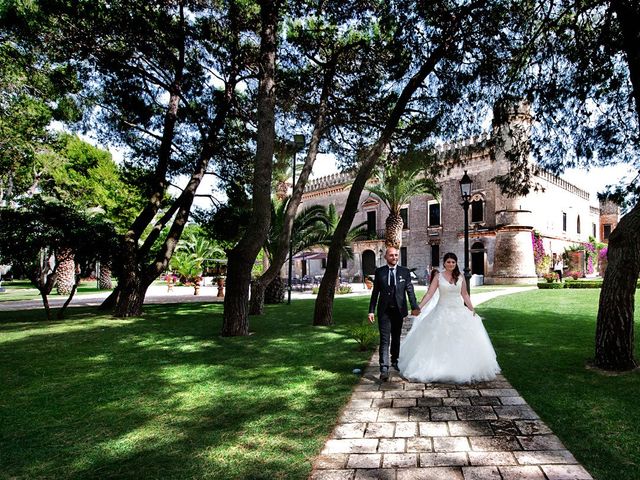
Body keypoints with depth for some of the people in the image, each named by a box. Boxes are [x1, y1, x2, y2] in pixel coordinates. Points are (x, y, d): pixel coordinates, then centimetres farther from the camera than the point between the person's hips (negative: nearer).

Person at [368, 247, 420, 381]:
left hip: (399, 310, 2)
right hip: (384, 311, -1)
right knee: (385, 340, -7)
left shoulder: (405, 272, 3)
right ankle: (384, 369, -9)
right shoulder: (379, 272, 2)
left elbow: (410, 290, -3)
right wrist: (371, 310, 0)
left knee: (396, 338, 16)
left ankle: (395, 361, 35)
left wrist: (414, 307, -17)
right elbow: (375, 292, 4)